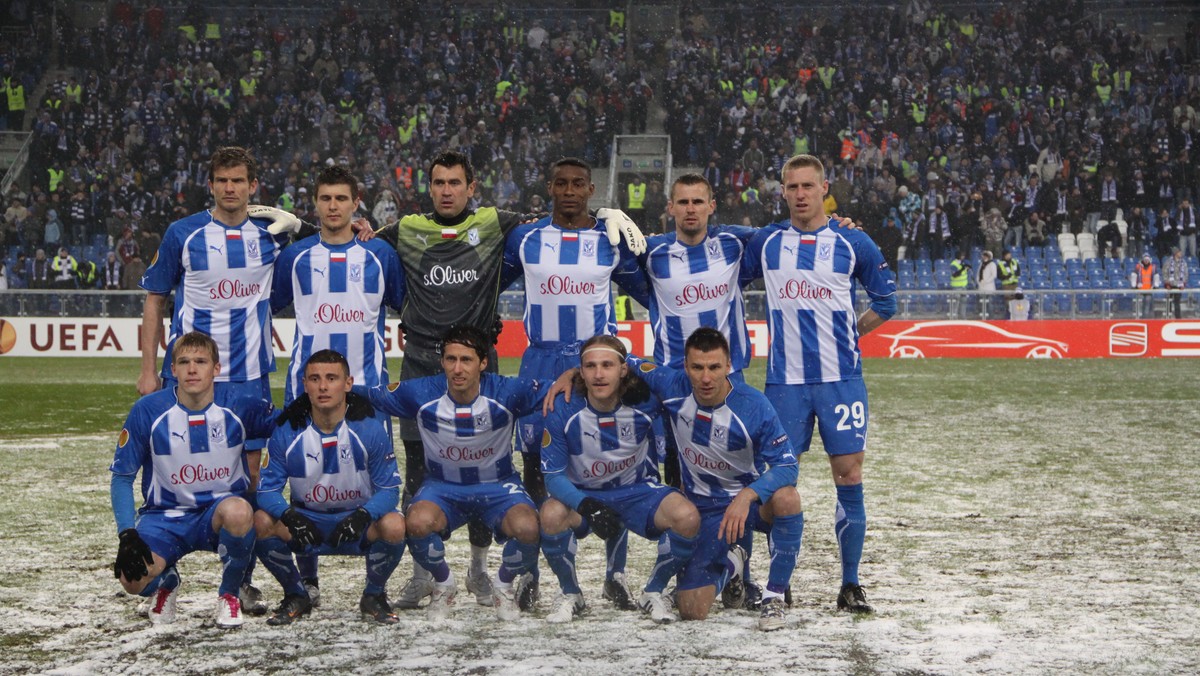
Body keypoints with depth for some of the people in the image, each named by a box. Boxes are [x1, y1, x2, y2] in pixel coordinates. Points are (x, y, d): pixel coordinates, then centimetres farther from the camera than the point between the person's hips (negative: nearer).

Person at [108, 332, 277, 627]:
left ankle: (229, 594, -7)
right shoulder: (148, 410, -10)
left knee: (237, 512, -37)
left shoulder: (239, 406, -8)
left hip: (220, 507, 0)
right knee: (134, 578, -28)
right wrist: (128, 535, -14)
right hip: (164, 517, 0)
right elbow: (121, 477, -3)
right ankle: (167, 583, 13)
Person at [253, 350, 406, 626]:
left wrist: (362, 516, -32)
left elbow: (389, 489, -11)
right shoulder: (287, 431, -10)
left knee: (394, 526, -33)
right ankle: (296, 596, 0)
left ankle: (374, 595, -1)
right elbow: (267, 488, -9)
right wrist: (289, 515, -31)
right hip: (306, 522, 1)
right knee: (261, 523, -27)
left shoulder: (370, 428, -13)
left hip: (359, 525, -1)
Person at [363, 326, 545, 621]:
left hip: (498, 485, -1)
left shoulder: (506, 392, -17)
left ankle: (505, 585, 6)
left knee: (528, 528, -31)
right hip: (442, 485, 1)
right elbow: (366, 395, -1)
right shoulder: (420, 393, -14)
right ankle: (443, 584, 2)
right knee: (418, 523, -33)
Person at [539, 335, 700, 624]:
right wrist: (587, 505, -36)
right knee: (551, 515, -34)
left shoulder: (644, 403, -17)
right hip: (581, 494, -1)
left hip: (638, 491, 1)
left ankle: (653, 593, 0)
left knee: (687, 518, -28)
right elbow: (553, 476, -20)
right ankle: (570, 595, -4)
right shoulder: (564, 412, -20)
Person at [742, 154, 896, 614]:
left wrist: (848, 333, 7)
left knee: (849, 478, -1)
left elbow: (885, 301, 13)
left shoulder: (853, 243, 3)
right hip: (785, 381, 1)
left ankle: (850, 586, 7)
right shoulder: (765, 242, 6)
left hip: (841, 379, -1)